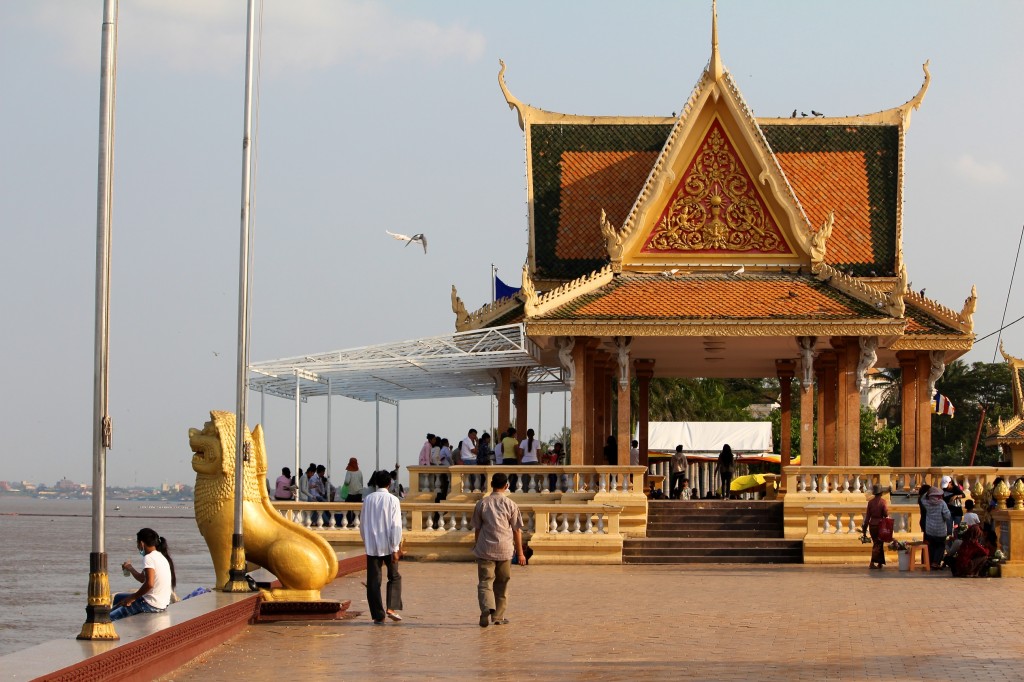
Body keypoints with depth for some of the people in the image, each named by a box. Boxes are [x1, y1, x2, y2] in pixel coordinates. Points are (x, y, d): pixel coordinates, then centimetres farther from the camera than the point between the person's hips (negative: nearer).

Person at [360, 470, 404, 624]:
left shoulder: (368, 500, 1)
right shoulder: (393, 500, -8)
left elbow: (363, 524, 7)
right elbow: (396, 526, -11)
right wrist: (395, 548, -7)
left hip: (371, 546, 2)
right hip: (388, 546, -2)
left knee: (373, 581, 7)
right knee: (394, 577, 17)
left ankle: (378, 616, 5)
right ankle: (391, 607, 2)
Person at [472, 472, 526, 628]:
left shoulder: (481, 504, 2)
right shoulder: (510, 504, -1)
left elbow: (477, 528, 7)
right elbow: (517, 530, 1)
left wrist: (476, 547, 20)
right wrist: (520, 552, 9)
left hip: (485, 550, 0)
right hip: (505, 550, 0)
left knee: (485, 582, -2)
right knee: (501, 585, 13)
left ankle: (487, 609, -27)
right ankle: (498, 616, 19)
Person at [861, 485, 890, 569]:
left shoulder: (870, 502, 2)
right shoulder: (883, 502, -9)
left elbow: (867, 516, 4)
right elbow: (886, 515, -11)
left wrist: (865, 529, 8)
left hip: (872, 525, 4)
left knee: (877, 543, 16)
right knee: (878, 545, 2)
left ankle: (880, 563, 19)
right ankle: (872, 563, -6)